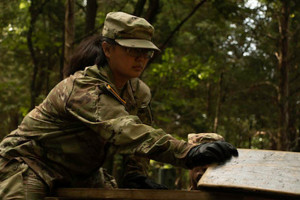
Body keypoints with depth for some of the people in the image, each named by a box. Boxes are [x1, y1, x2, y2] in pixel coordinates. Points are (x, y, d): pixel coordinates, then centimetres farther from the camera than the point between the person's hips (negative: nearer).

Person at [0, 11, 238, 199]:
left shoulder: (138, 91, -2)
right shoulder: (83, 88, -32)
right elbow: (124, 131, -47)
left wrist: (135, 175, -10)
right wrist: (189, 153, -57)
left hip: (78, 176, 8)